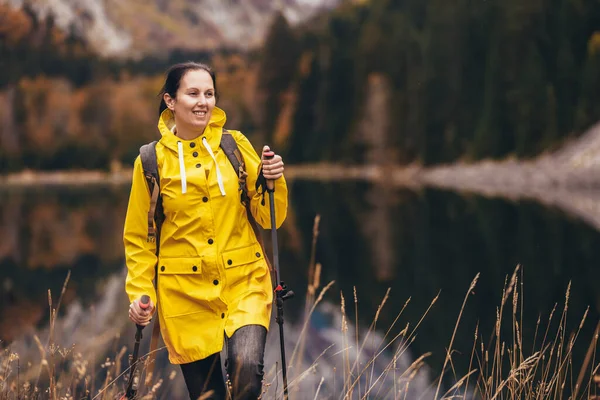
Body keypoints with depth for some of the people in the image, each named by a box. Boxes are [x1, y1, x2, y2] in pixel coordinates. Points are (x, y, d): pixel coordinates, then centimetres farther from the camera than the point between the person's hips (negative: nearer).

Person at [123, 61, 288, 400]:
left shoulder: (236, 145, 3)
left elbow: (269, 219, 5)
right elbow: (139, 238, 10)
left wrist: (273, 182, -13)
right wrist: (140, 292, 0)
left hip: (243, 282, 0)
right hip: (185, 290, 0)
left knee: (246, 367, -24)